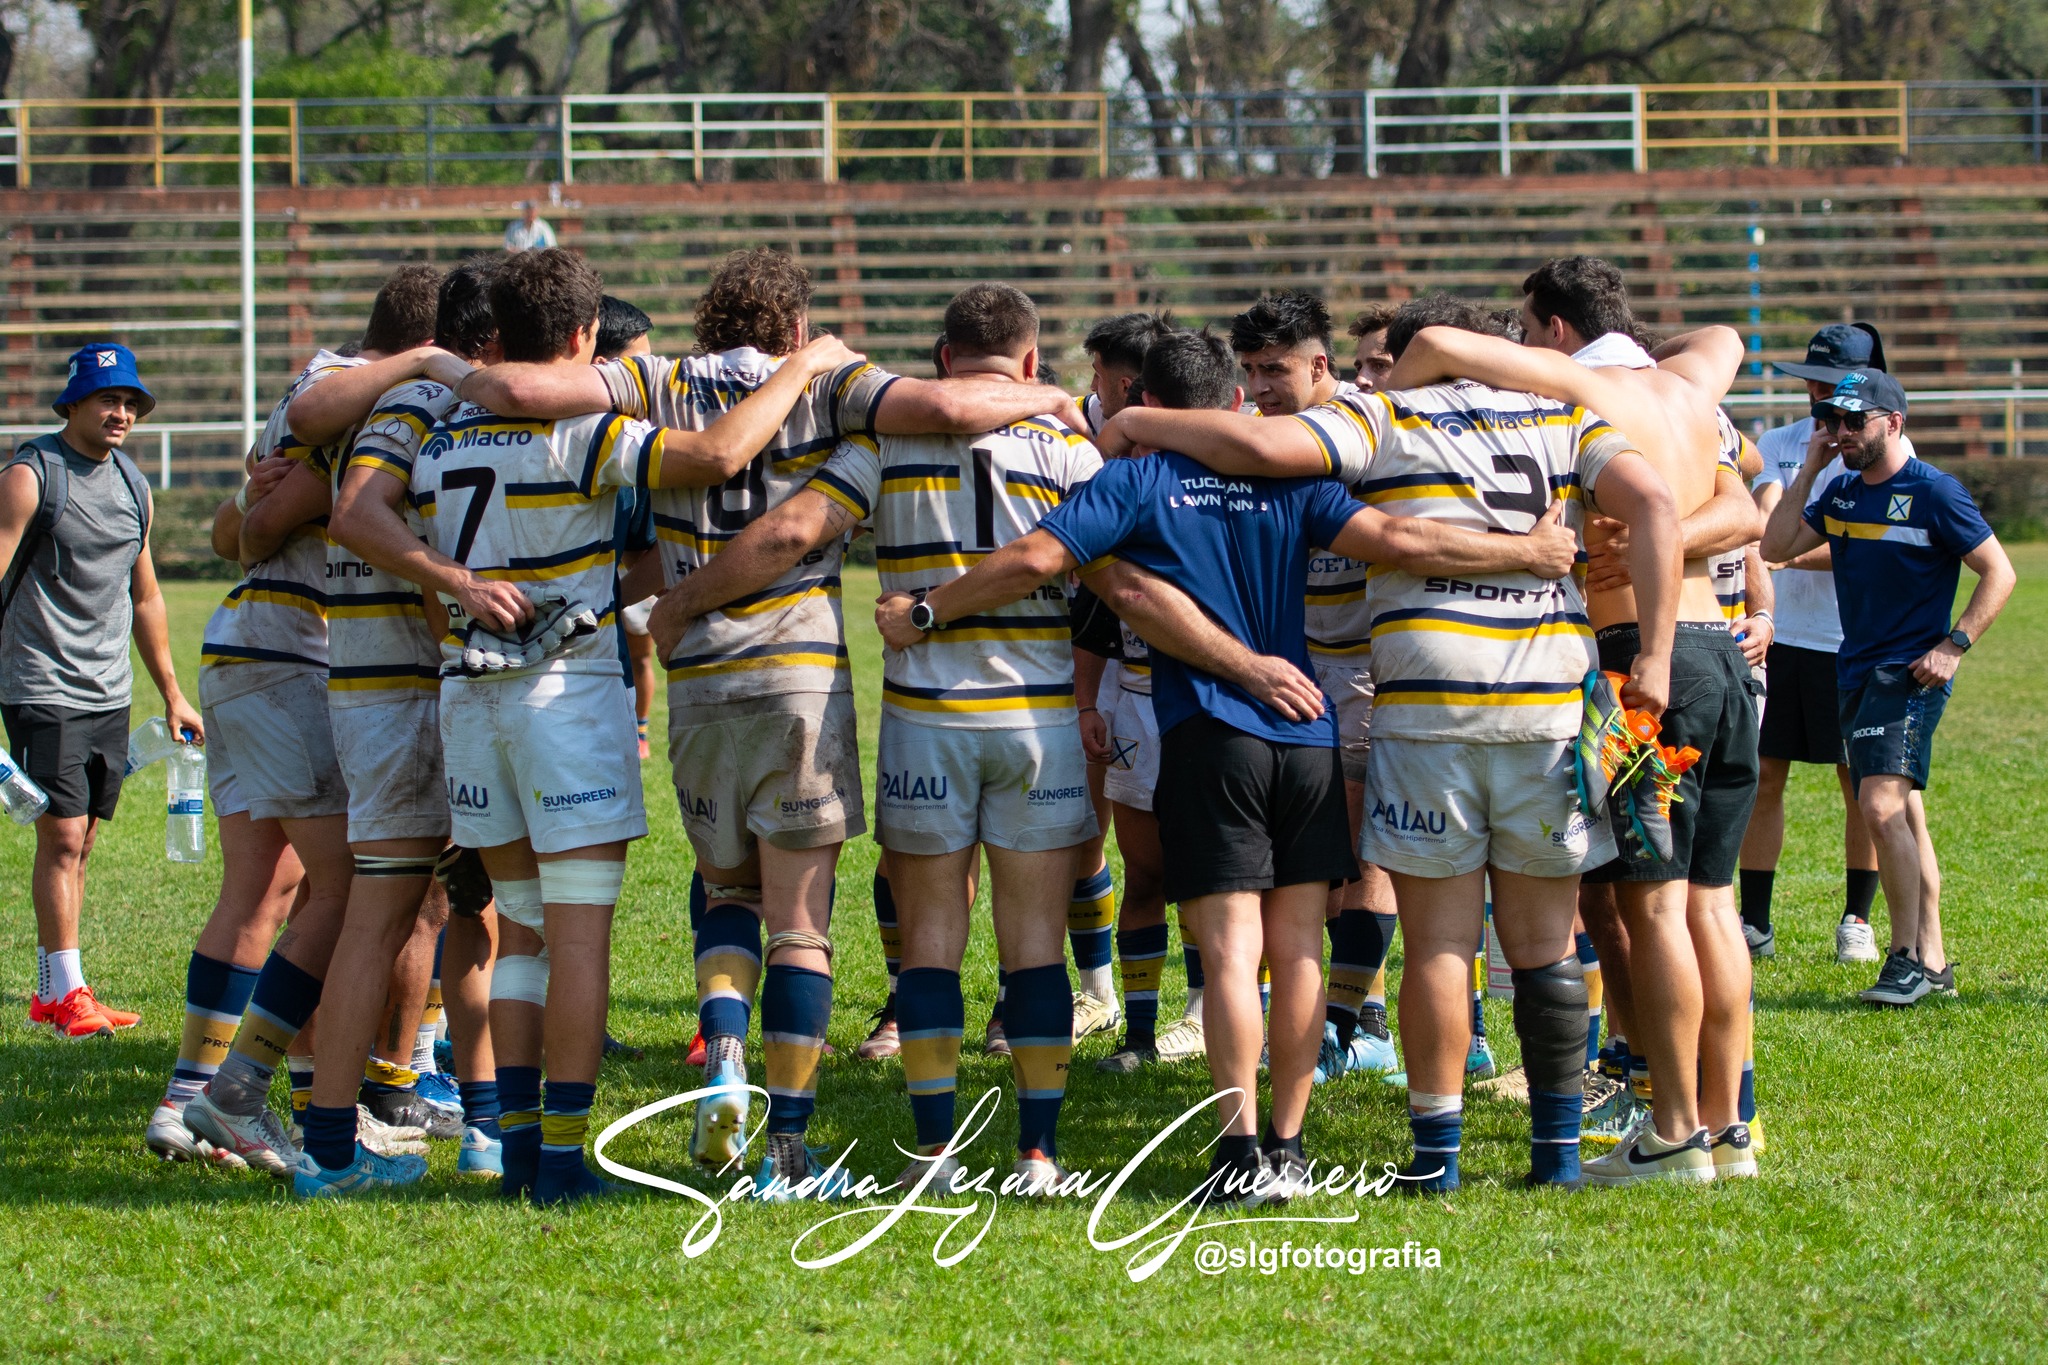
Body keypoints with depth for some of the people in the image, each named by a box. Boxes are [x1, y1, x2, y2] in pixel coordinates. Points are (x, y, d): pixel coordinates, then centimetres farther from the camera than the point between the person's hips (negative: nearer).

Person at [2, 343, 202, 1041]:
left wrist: (172, 694, 23)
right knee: (60, 838, -10)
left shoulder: (133, 485, 13)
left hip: (111, 692, 6)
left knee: (80, 842, 7)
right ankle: (66, 992, -8)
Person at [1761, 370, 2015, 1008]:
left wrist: (1954, 645, -16)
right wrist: (1809, 470, 0)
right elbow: (1776, 547, 6)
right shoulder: (1840, 492, 11)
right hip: (1858, 671, 8)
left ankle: (1907, 958, -17)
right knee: (1904, 817, 12)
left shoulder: (1933, 493, -10)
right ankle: (1932, 962, 17)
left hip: (1911, 674, -8)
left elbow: (1999, 573, -7)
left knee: (1881, 806, -21)